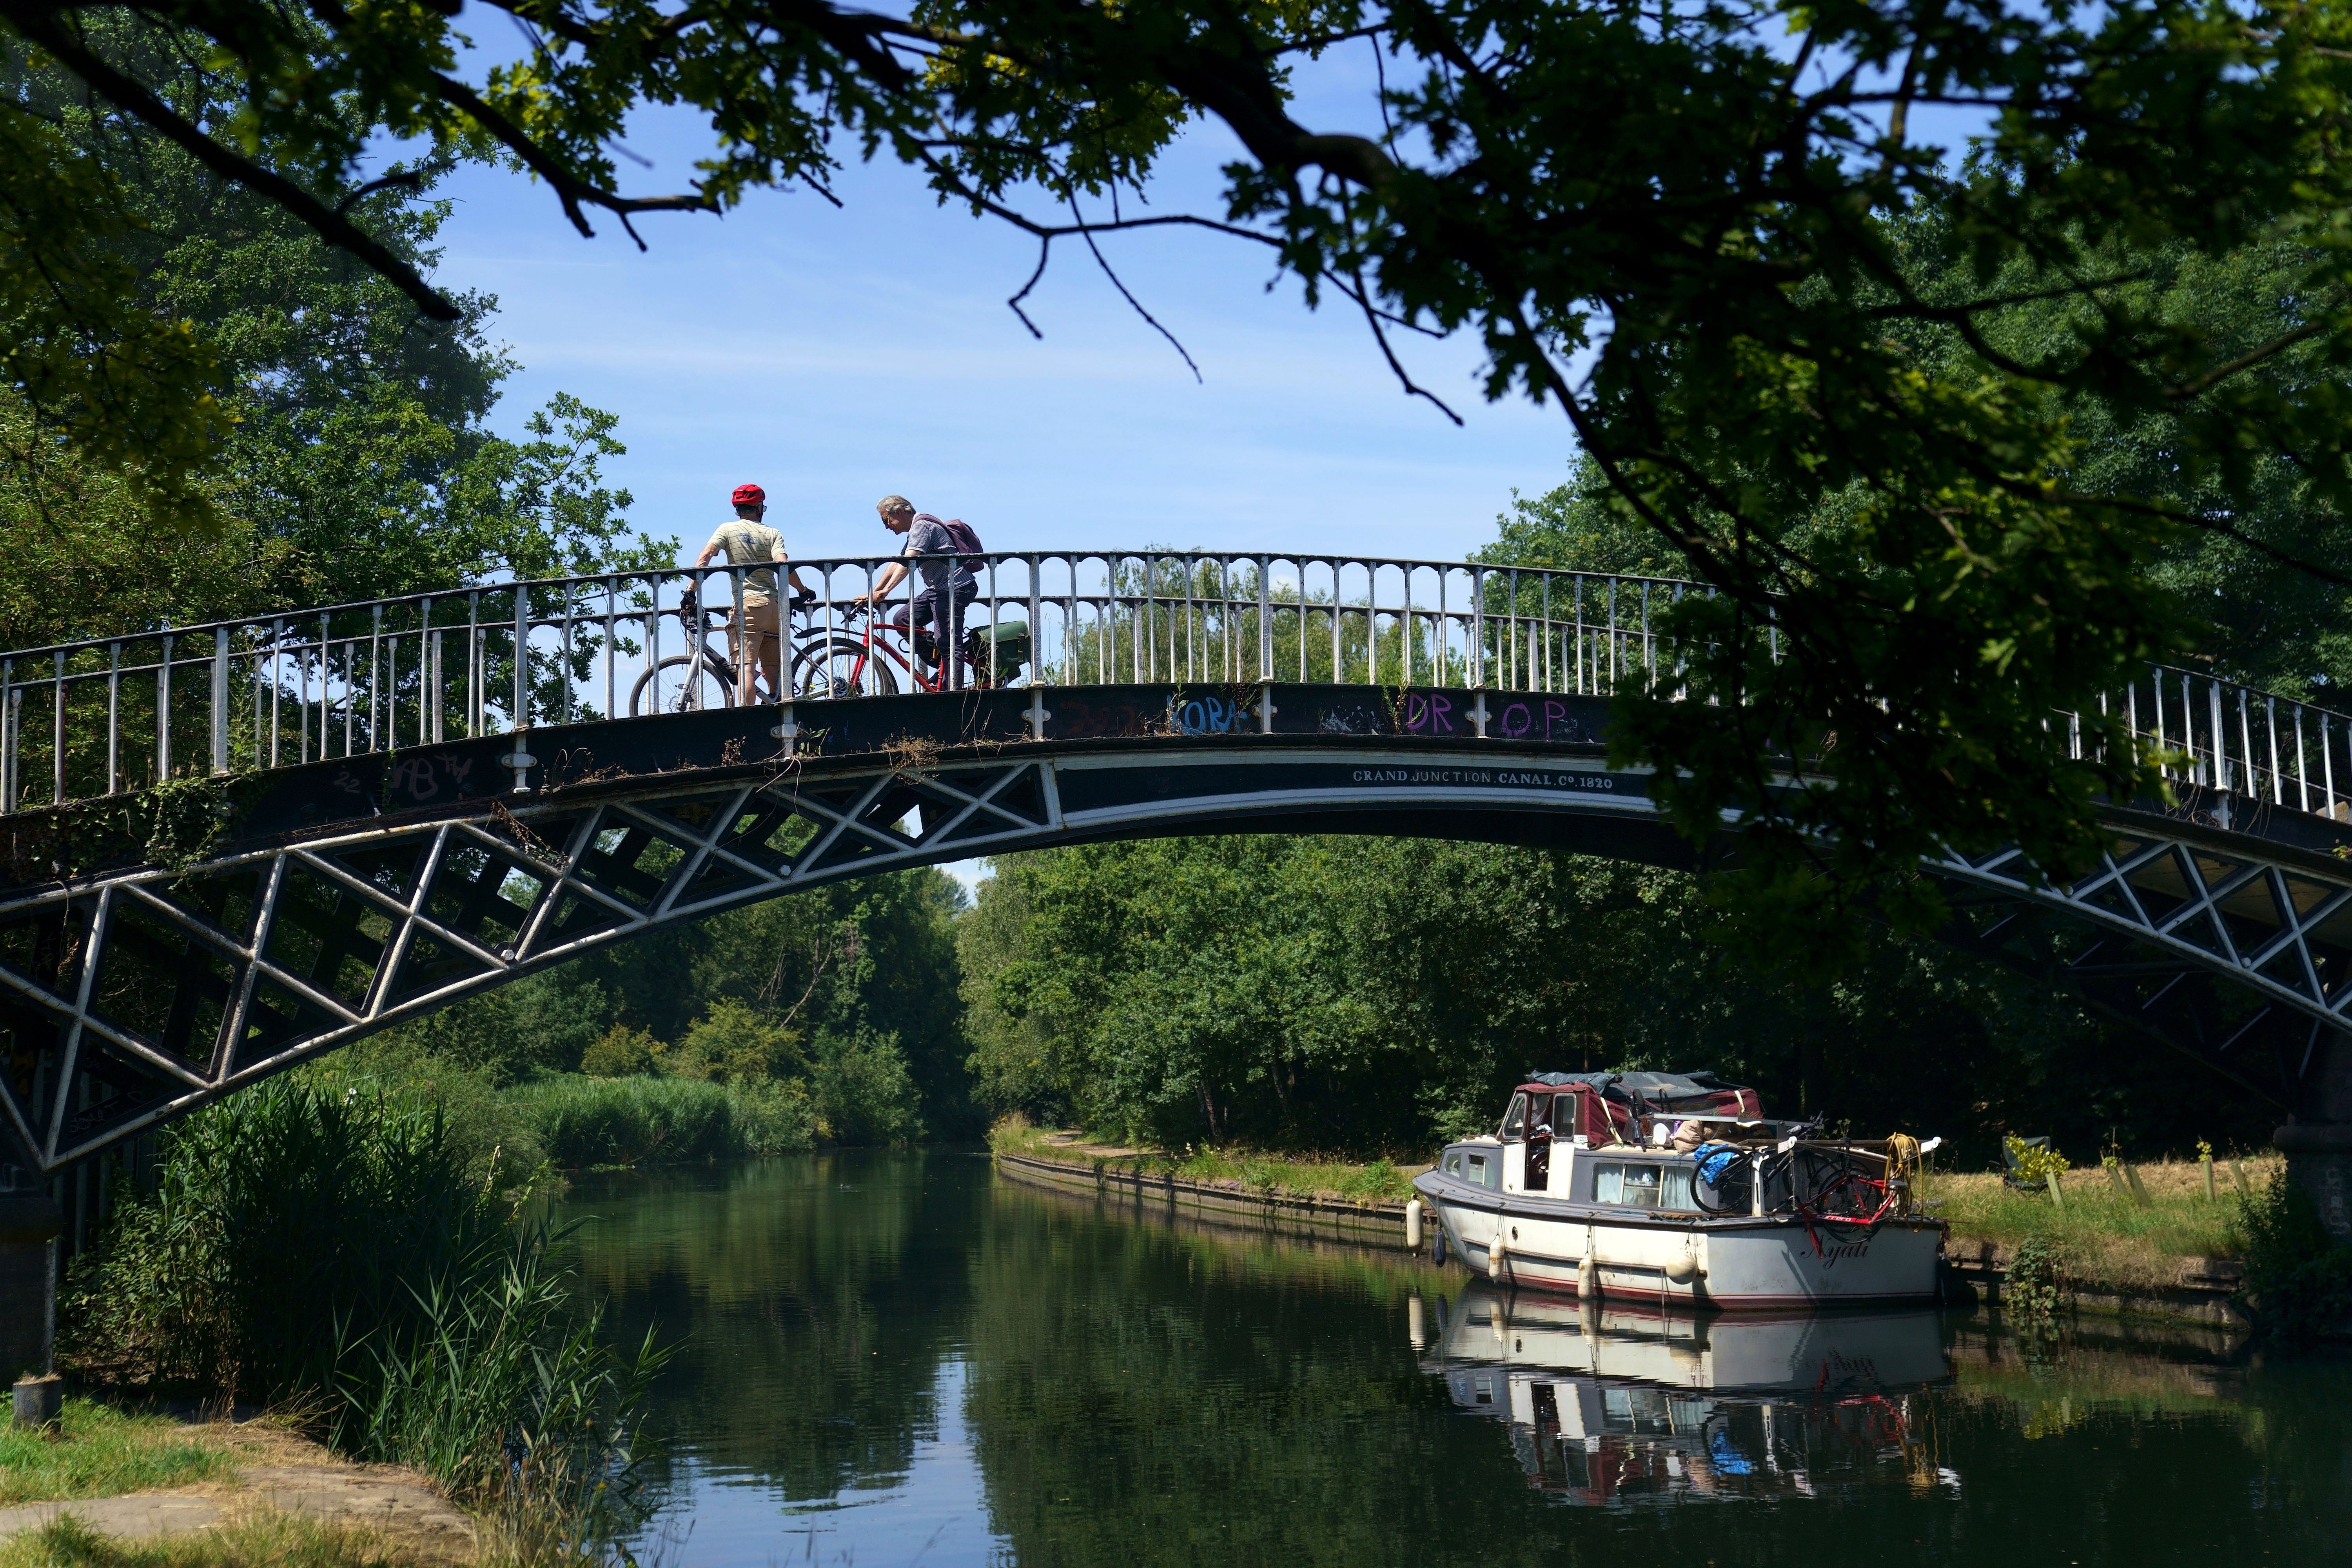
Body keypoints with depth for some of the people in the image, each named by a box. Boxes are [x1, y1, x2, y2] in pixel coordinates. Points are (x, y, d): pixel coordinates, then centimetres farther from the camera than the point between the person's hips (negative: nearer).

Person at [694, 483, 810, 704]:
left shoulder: (727, 529, 8)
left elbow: (705, 556, -6)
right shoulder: (773, 534, 10)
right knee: (774, 668, 10)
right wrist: (803, 590, 7)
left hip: (747, 603, -3)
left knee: (745, 665, -12)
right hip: (774, 603, 3)